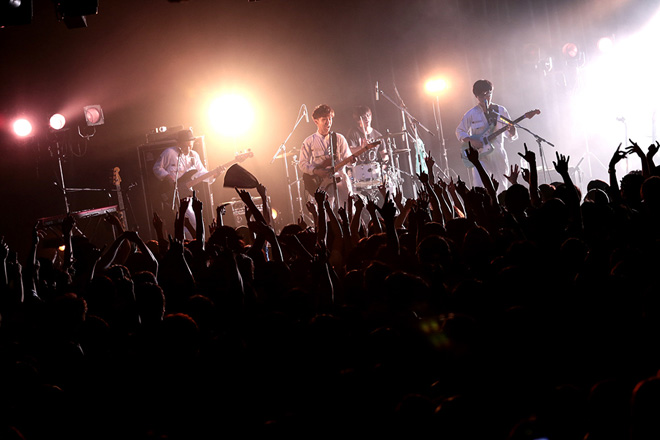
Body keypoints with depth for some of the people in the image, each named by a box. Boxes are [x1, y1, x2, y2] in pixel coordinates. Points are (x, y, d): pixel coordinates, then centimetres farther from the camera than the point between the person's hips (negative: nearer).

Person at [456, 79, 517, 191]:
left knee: (502, 189, 6)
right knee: (479, 188, -17)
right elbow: (460, 131, 8)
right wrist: (471, 141, -10)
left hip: (498, 156, 2)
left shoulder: (501, 111, 6)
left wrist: (512, 132, -14)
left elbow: (511, 135, 10)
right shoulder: (471, 114, 1)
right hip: (480, 156, -2)